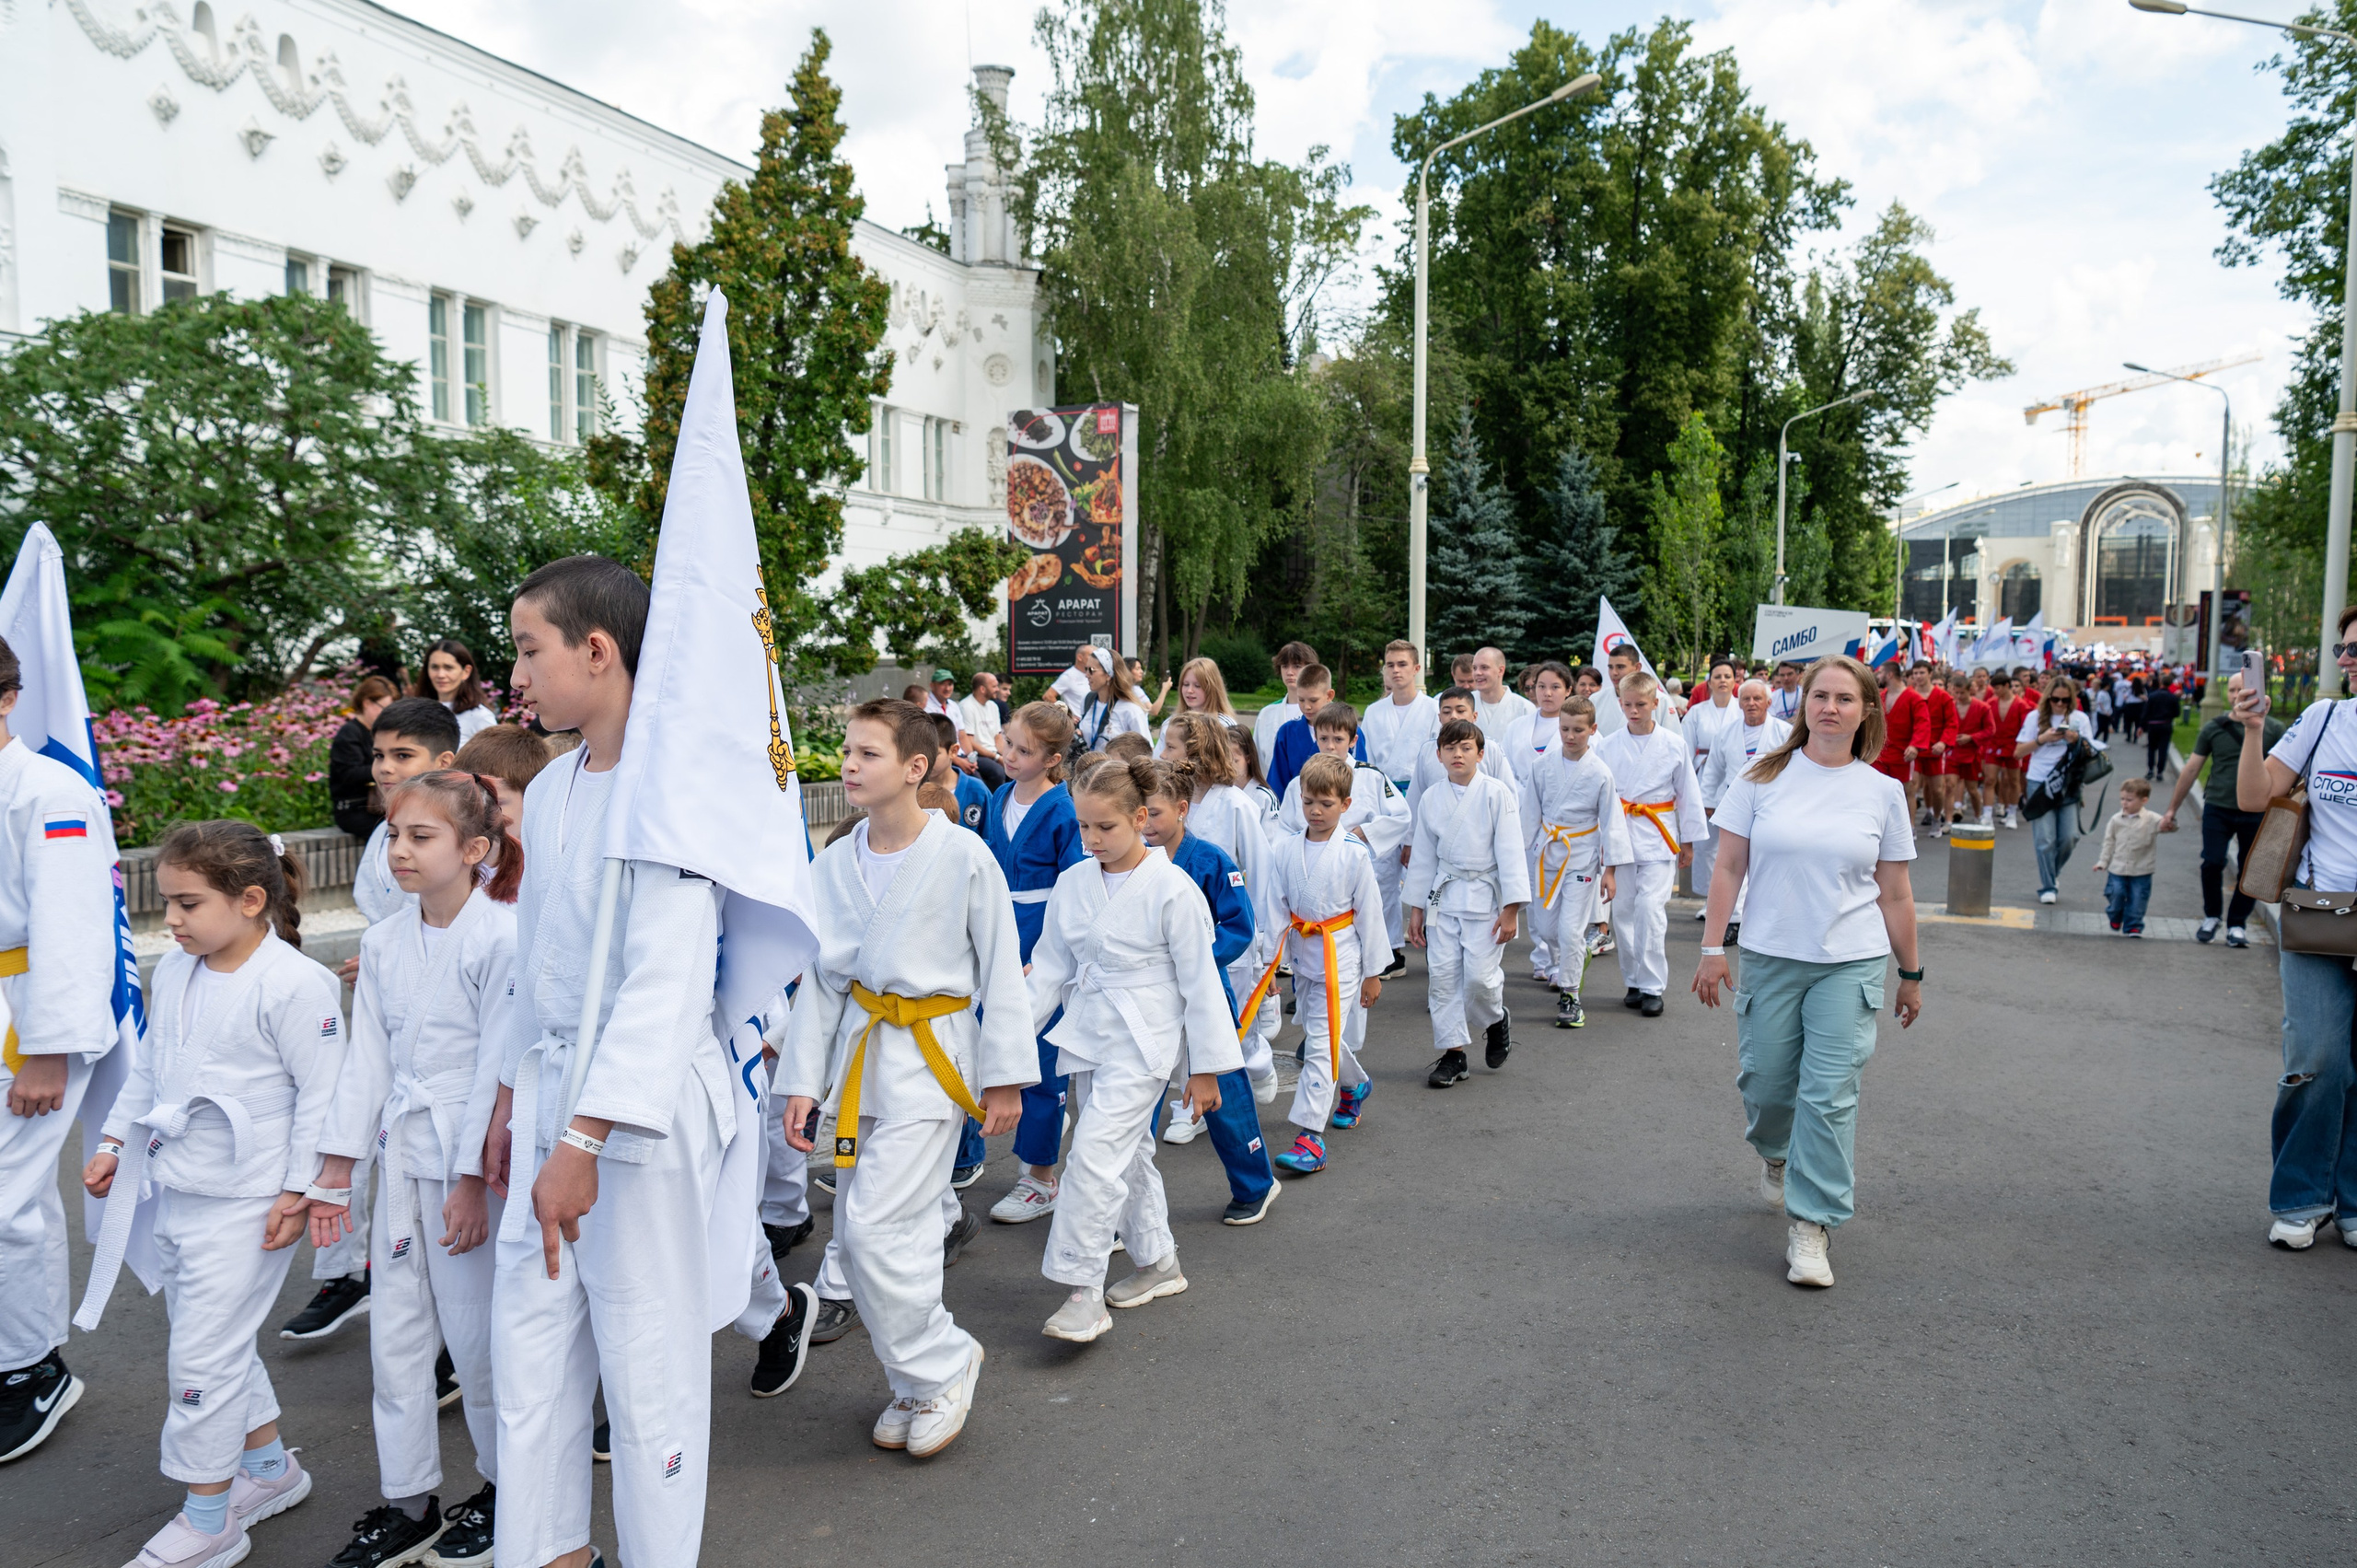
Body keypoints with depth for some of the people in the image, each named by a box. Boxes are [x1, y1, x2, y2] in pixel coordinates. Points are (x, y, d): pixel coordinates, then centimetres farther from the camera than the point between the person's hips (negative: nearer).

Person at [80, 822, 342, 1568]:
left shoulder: (296, 985, -19)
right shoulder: (174, 973, 5)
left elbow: (322, 1095, -17)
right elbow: (147, 1068, 19)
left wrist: (298, 1191, -16)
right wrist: (114, 1142, 17)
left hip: (243, 1205, -8)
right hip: (171, 1193, 8)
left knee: (203, 1356, -1)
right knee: (216, 1344, 19)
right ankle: (270, 1466, 38)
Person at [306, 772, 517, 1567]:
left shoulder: (503, 938, -14)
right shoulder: (383, 941, 7)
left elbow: (499, 1066, -14)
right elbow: (366, 1057, 10)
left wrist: (475, 1179, -15)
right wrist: (335, 1167, 10)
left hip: (473, 1157, -6)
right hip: (403, 1152, 7)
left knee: (475, 1333, 3)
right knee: (394, 1331, 12)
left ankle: (503, 1487, 25)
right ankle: (405, 1502, 28)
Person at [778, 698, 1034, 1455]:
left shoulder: (963, 858, -10)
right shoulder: (832, 865, 5)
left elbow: (1000, 972, -6)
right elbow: (819, 976, 10)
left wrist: (1006, 1076, -6)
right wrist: (803, 1079, 7)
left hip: (931, 1057, -6)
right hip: (859, 1053, 6)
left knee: (879, 1226, -13)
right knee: (858, 1233, 8)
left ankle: (942, 1363, 11)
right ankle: (920, 1383, 26)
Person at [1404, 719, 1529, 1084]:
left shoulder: (1497, 795, -8)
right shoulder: (1432, 799, 5)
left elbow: (1510, 852, -9)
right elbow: (1423, 855, 13)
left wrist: (1511, 908, -12)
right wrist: (1416, 908, 13)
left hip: (1485, 896, -4)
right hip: (1443, 896, 4)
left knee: (1479, 974, -10)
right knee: (1444, 974, 0)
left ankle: (1496, 1018, 24)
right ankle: (1453, 1053, 11)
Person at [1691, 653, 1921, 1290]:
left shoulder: (1883, 792, 2)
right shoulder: (1762, 778, -1)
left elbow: (1895, 894, 8)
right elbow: (1729, 868, 1)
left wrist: (1911, 975, 11)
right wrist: (1713, 948, -4)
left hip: (1851, 963, 0)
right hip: (1770, 957, 1)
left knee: (1829, 1095, -4)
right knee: (1764, 1082, 9)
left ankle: (1811, 1225, 7)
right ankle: (1775, 1153, 44)